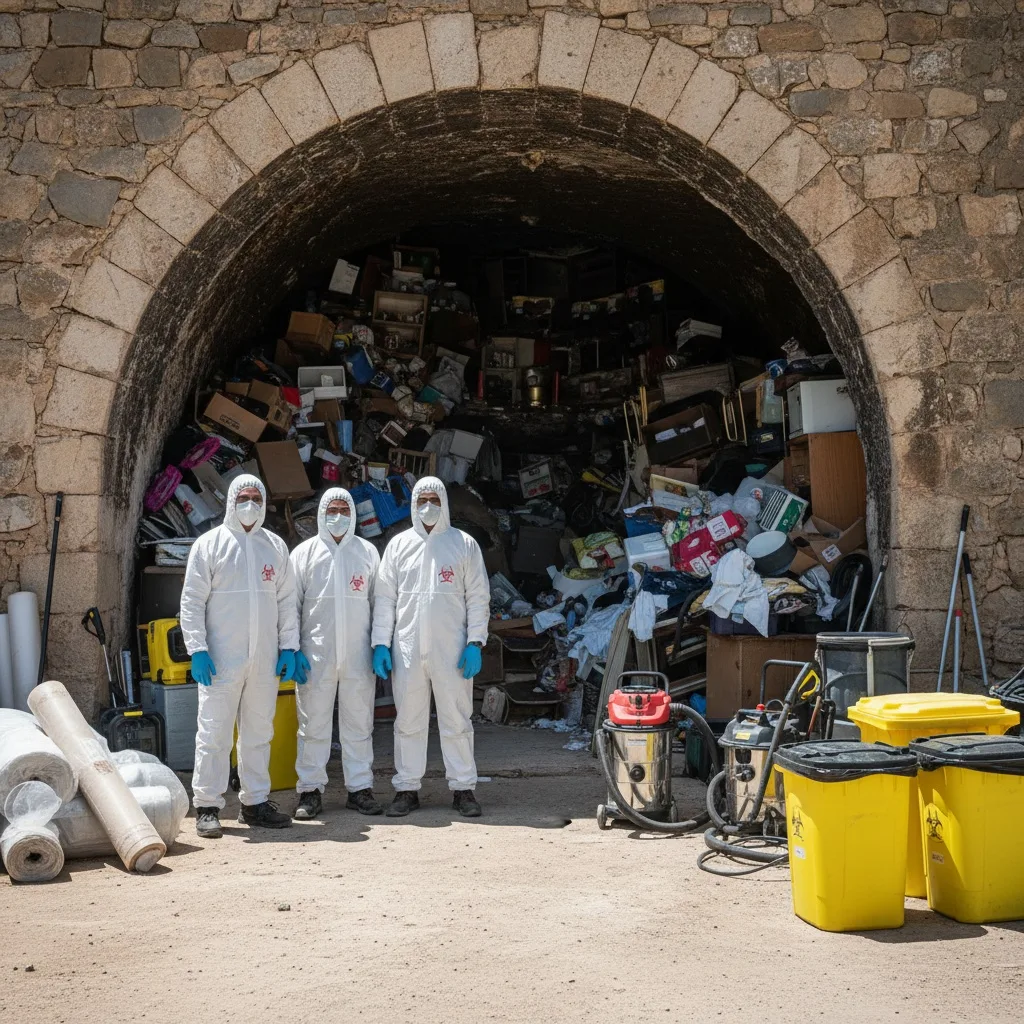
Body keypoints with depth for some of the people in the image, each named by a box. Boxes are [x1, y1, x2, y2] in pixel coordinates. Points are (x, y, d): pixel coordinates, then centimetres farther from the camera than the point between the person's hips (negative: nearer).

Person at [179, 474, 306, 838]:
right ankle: (207, 807, 5)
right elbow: (192, 601, -3)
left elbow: (287, 600, 13)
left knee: (259, 732, 10)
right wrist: (197, 649, -10)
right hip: (221, 659, -4)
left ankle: (255, 802, 20)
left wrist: (289, 647, 6)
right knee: (214, 733, -3)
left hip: (265, 659, 4)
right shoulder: (209, 544, 0)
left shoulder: (275, 546, 11)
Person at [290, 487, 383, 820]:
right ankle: (310, 790, 10)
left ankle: (360, 787, 14)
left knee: (359, 722, 6)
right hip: (316, 654, -1)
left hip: (358, 654, 1)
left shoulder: (367, 552, 11)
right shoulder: (305, 552, 6)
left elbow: (378, 602, 13)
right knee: (313, 723, 2)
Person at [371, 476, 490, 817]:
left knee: (456, 719, 2)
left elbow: (478, 597, 3)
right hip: (407, 649, 2)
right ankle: (407, 788, 15)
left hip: (451, 649, -2)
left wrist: (475, 642, -6)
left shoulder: (464, 544, 5)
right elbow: (384, 598, 9)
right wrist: (380, 643, 1)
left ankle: (463, 788, 10)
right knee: (408, 721, 6)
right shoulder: (399, 545, 9)